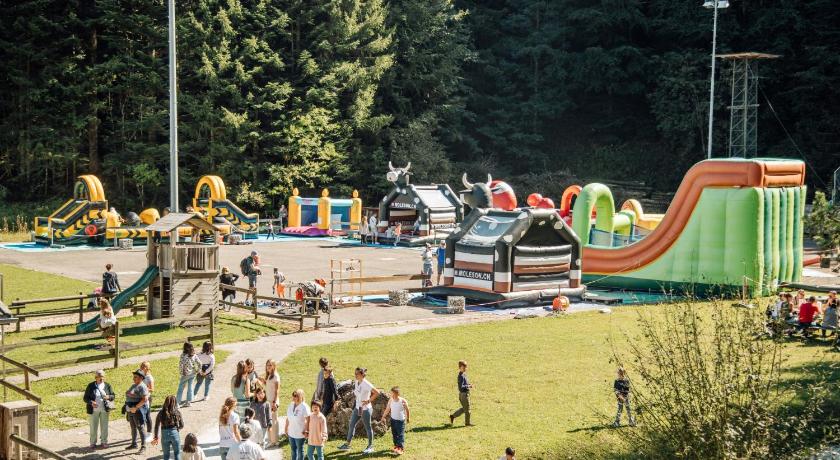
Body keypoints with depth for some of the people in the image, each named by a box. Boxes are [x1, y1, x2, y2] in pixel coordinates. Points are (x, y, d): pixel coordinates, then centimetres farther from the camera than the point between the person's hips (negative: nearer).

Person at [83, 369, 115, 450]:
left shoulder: (107, 385, 3)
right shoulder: (91, 386, -1)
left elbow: (113, 396, 7)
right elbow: (85, 398, 0)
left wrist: (108, 397, -17)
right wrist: (91, 402, -20)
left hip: (104, 410, 2)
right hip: (94, 410, -1)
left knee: (104, 426, 6)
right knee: (93, 427, 2)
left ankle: (104, 442, 17)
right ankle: (93, 443, 12)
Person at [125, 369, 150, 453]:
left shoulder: (142, 387, -16)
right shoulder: (133, 385, 13)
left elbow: (145, 399, -24)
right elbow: (128, 394, 22)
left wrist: (136, 407, -25)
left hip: (138, 410, -9)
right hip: (131, 410, 9)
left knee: (141, 427, -5)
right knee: (133, 427, 18)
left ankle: (143, 447, -2)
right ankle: (134, 444, 32)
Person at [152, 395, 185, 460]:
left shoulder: (161, 413, -5)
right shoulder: (177, 413, -5)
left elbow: (157, 426, -8)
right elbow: (182, 426, 1)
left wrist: (157, 437, -1)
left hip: (164, 435, 1)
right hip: (175, 434, -1)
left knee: (166, 455, 16)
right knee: (177, 453, 18)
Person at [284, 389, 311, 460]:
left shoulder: (304, 407, -18)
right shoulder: (291, 405, 0)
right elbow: (288, 418, 9)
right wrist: (286, 428, 13)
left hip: (300, 434, -6)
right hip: (291, 433, 6)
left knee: (300, 450, 10)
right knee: (293, 449, 18)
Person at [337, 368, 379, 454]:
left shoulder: (366, 384, -22)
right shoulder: (356, 382, 0)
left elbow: (377, 393, -25)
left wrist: (369, 401, -22)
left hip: (365, 409, -8)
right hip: (357, 408, 8)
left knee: (368, 427, 5)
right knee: (351, 425, 11)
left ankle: (370, 446, 18)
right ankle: (347, 444, 20)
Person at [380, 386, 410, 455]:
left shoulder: (403, 401, -17)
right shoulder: (391, 400, -7)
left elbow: (407, 410, -4)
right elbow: (387, 409, 4)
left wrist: (408, 418, 6)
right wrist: (383, 417, 7)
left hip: (401, 420, -5)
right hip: (393, 419, 5)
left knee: (400, 434, -6)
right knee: (394, 434, 12)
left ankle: (401, 448, -8)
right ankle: (396, 446, 25)